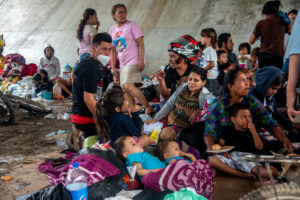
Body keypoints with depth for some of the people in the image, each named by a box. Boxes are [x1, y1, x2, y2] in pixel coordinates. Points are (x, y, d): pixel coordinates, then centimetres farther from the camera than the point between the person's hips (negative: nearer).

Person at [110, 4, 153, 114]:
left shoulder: (131, 25, -4)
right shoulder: (112, 29, 13)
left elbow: (140, 43, -10)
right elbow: (113, 50, 16)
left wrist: (141, 61, -18)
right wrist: (113, 66, 12)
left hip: (134, 61, -7)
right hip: (123, 64, 7)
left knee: (129, 86, -18)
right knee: (124, 89, 7)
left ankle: (148, 107, -8)